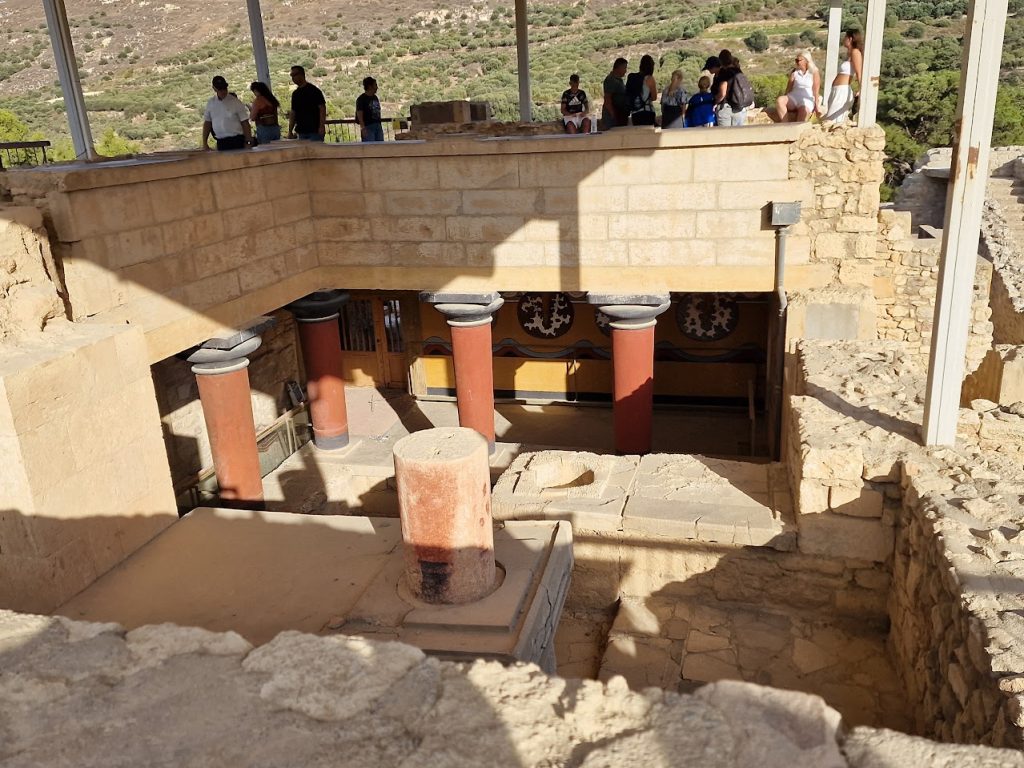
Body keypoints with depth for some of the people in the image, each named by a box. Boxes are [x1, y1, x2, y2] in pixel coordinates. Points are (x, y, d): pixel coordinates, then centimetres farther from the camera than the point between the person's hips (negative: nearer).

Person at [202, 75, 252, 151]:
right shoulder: (211, 103, 8)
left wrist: (248, 142, -10)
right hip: (220, 142, 3)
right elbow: (207, 123, 14)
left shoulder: (235, 102, -2)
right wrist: (205, 143, 10)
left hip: (236, 141, -3)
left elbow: (245, 123, -3)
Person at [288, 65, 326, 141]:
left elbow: (322, 108, -9)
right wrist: (290, 131, 12)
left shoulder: (313, 90, -4)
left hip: (315, 132, -6)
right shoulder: (295, 93, 15)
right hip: (301, 132, 6)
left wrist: (322, 126, -20)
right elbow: (293, 112, 18)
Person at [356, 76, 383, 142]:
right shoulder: (361, 99, -6)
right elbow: (359, 115, -12)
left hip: (378, 126, 8)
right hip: (368, 127, -8)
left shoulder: (375, 98, 17)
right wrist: (363, 128, -20)